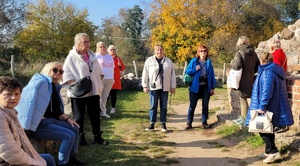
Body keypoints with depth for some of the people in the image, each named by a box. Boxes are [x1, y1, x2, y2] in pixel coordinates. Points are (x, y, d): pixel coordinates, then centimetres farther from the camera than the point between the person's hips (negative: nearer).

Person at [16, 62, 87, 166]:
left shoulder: (55, 86, 15)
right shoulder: (41, 82, -14)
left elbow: (56, 110, 17)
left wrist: (67, 119, 5)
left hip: (50, 120, 10)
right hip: (38, 124, -10)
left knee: (74, 129, 8)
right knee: (69, 135, -18)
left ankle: (71, 158, 22)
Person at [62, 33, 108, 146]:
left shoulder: (92, 56, 11)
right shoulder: (71, 58, -8)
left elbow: (99, 72, 18)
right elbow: (67, 75, -12)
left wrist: (98, 84, 7)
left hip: (94, 91, 5)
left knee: (95, 115, 10)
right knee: (79, 116, 6)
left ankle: (97, 136, 21)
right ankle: (80, 137, 19)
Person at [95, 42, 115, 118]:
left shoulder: (109, 57, 17)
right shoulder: (96, 56, -1)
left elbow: (112, 68, 21)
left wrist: (112, 78, 16)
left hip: (109, 79, 5)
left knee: (105, 97, 9)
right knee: (98, 96, -4)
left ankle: (103, 112, 16)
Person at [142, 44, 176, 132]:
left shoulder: (168, 61, 10)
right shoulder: (149, 60, 5)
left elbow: (172, 75, 9)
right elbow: (145, 74, 3)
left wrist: (173, 86, 4)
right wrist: (145, 85, -2)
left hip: (165, 88, 2)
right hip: (153, 87, -1)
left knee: (164, 106, 5)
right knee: (153, 106, 0)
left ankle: (163, 124, 12)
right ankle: (152, 123, 7)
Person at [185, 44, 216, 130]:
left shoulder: (209, 62, 7)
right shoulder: (194, 61, 0)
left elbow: (212, 75, 6)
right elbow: (187, 71, -1)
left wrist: (212, 87, 1)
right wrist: (195, 69, -17)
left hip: (206, 87, 2)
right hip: (195, 87, -2)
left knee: (205, 105, 8)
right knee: (192, 105, 2)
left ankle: (204, 122, 19)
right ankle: (189, 122, 11)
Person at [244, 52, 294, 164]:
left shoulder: (267, 73, -19)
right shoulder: (276, 71, 13)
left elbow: (266, 92, -25)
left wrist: (262, 107, -23)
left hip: (268, 107, -10)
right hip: (275, 107, 10)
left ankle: (273, 152, -6)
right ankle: (269, 150, 27)